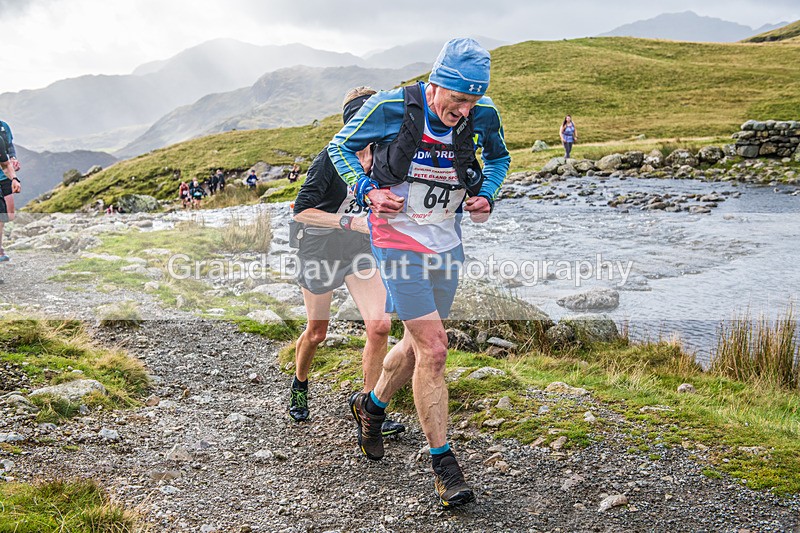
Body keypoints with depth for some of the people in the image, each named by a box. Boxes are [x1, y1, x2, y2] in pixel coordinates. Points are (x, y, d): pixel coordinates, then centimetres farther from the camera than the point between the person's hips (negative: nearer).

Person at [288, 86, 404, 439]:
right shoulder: (331, 158, -22)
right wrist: (350, 221, -36)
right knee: (317, 332, 11)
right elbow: (301, 211, -28)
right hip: (320, 248, -4)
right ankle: (299, 387, 43)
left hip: (360, 249, 5)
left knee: (380, 325, -11)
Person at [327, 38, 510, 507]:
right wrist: (368, 191, -19)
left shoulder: (484, 116, -8)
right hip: (399, 238, -5)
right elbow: (341, 146, -2)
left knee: (419, 345, 16)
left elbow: (499, 158, 13)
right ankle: (444, 463, 2)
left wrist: (486, 195, -6)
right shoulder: (391, 107, -18)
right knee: (434, 349, -12)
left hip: (447, 243, 5)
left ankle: (371, 407, 45)